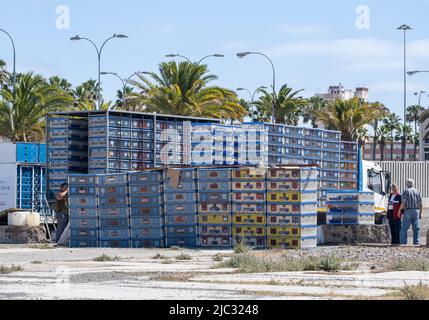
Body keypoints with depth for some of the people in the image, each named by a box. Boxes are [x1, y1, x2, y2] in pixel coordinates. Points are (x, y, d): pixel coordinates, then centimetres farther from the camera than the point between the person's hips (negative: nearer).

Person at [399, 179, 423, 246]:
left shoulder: (406, 191, -4)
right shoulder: (417, 192, 9)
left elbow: (403, 203, -12)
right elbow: (421, 204, 8)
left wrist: (399, 211, -1)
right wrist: (420, 213, 14)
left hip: (407, 211, -4)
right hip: (416, 211, 4)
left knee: (404, 229, 0)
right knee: (416, 229, 6)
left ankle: (403, 243, -5)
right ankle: (416, 243, 2)